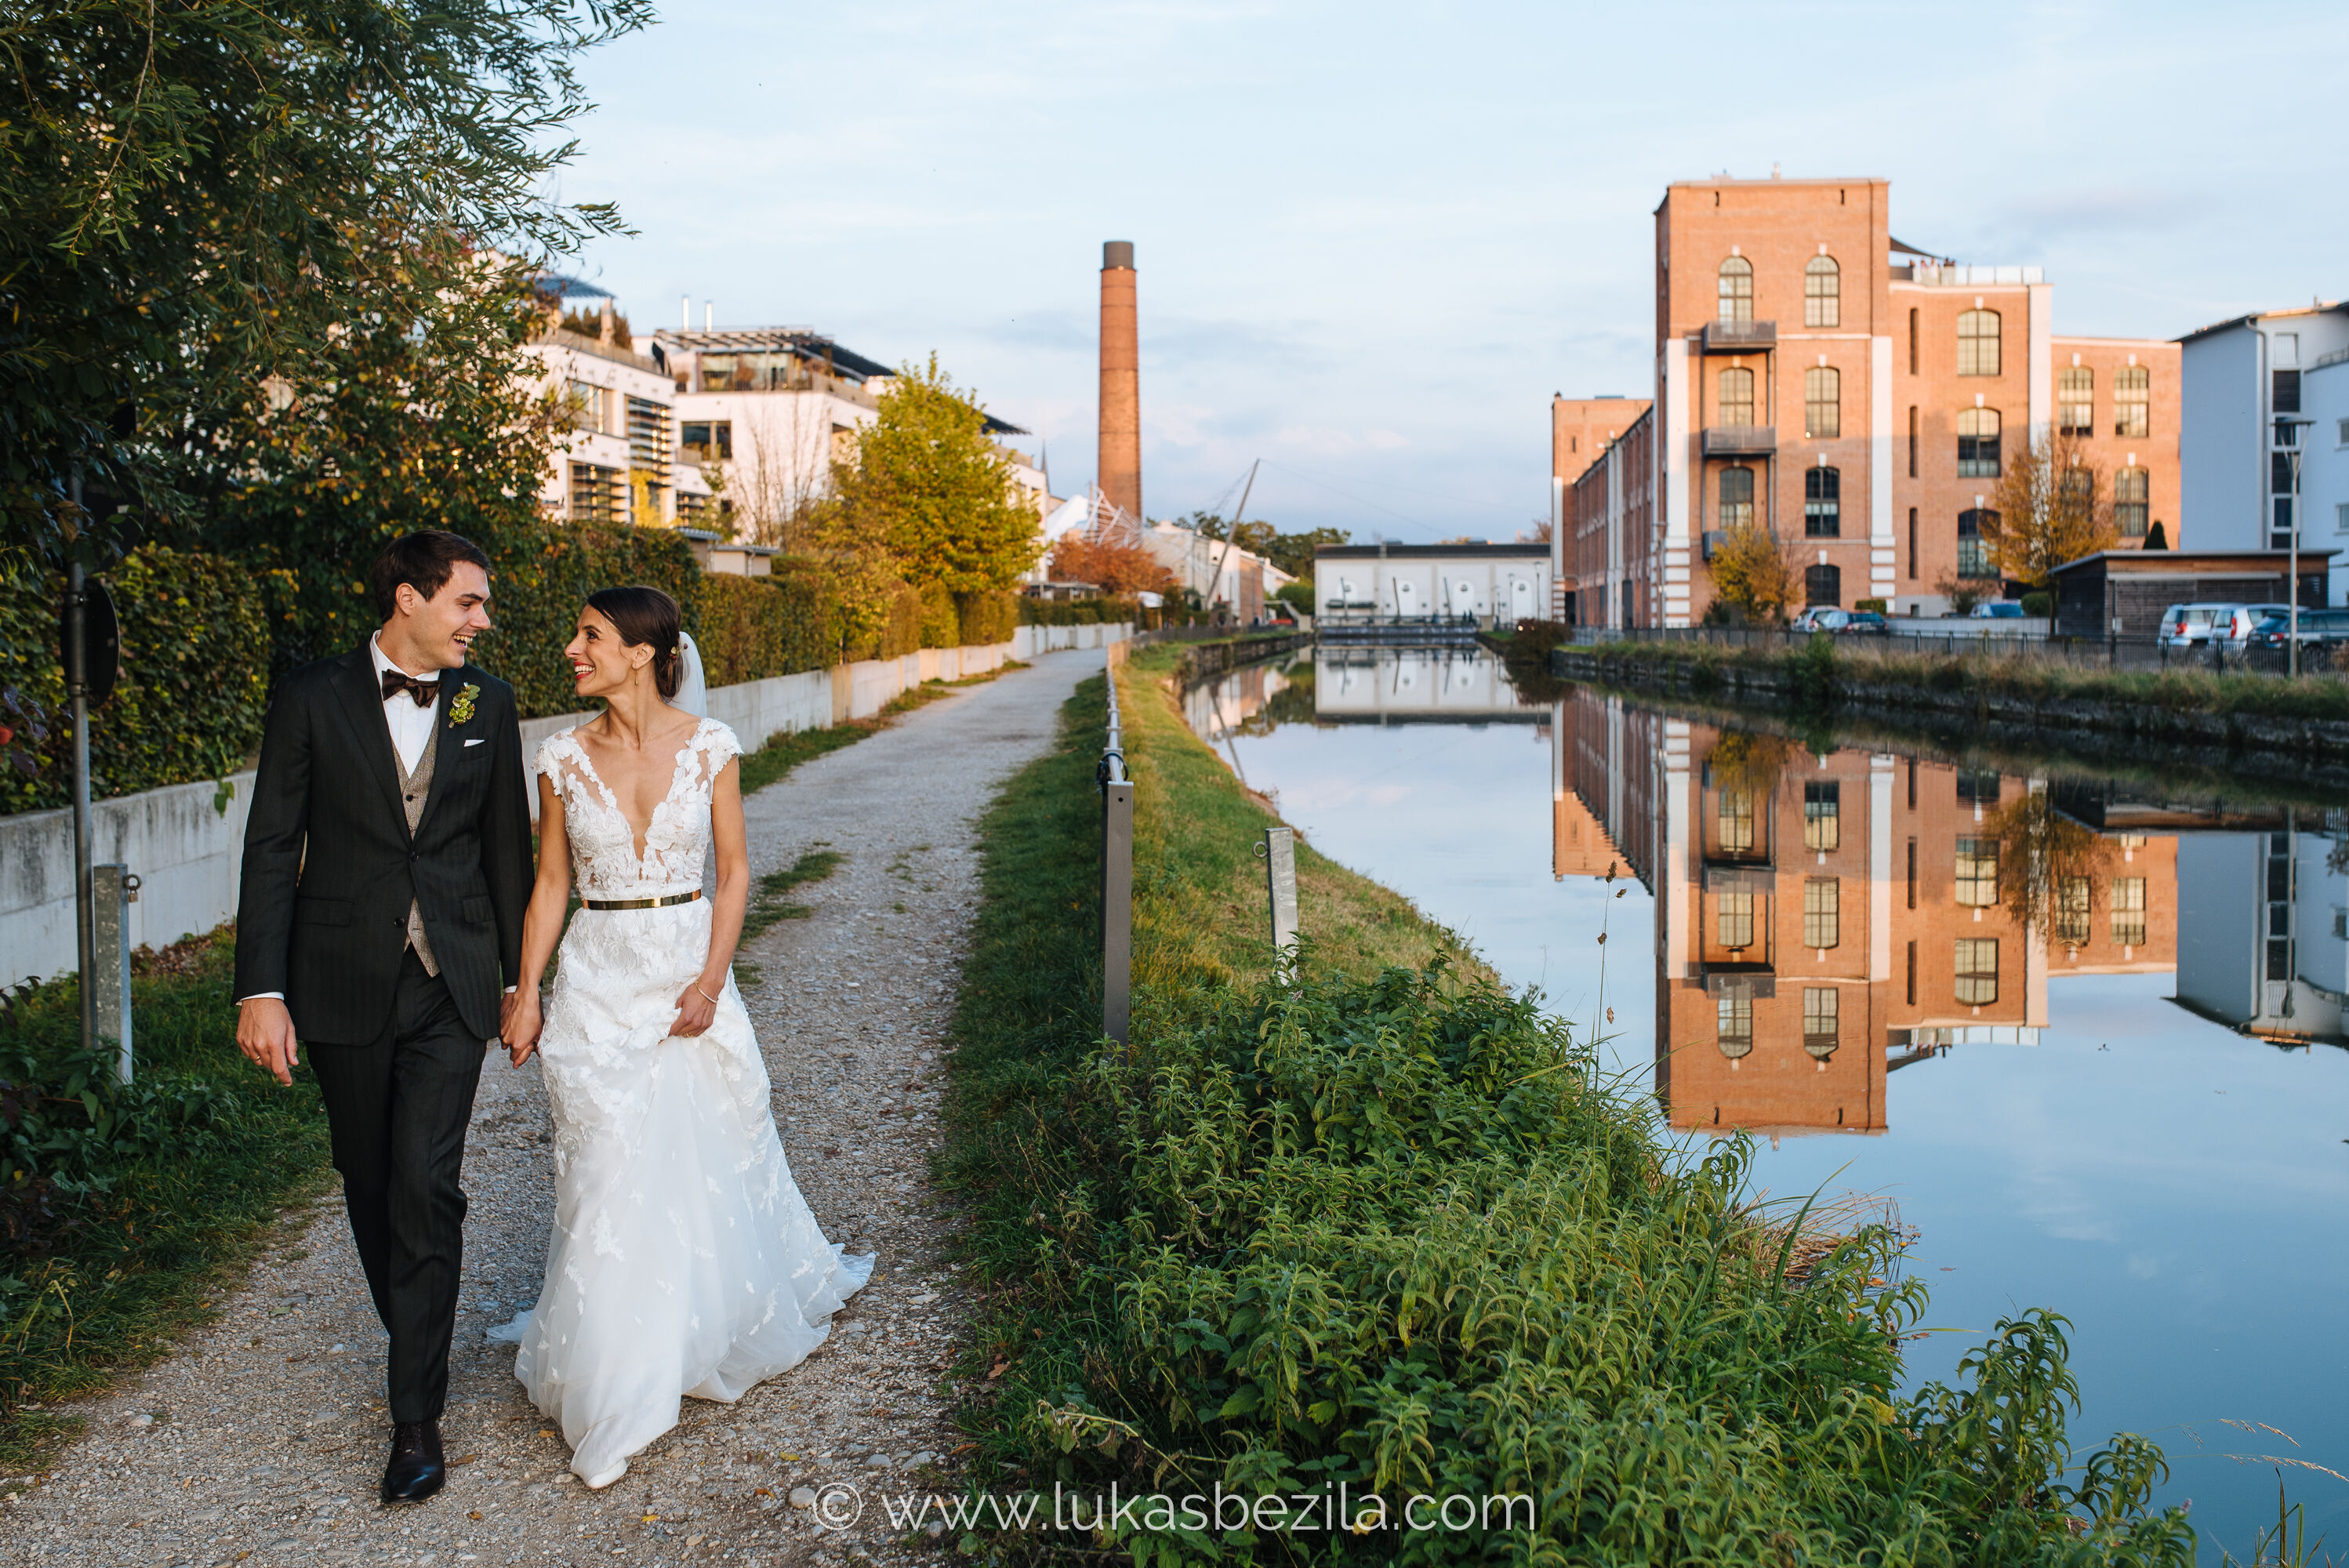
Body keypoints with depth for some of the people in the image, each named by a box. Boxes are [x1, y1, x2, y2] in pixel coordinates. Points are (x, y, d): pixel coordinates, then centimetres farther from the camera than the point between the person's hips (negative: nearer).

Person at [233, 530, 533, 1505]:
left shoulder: (487, 703, 3)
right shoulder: (313, 699, -3)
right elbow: (271, 849, -4)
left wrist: (522, 978, 11)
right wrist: (261, 989, -11)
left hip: (450, 987, 0)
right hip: (343, 985, 0)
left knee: (426, 1187, -8)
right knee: (371, 1186, 13)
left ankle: (416, 1414, -1)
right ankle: (415, 1339, 36)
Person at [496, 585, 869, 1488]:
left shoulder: (708, 746, -5)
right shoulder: (564, 757, -2)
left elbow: (733, 870, -1)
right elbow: (551, 883, 3)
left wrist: (712, 980, -10)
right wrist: (525, 996, -1)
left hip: (690, 968, 0)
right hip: (598, 982, 0)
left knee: (716, 1157, 12)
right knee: (610, 1176, 0)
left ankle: (737, 1321, 41)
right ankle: (613, 1398, 11)